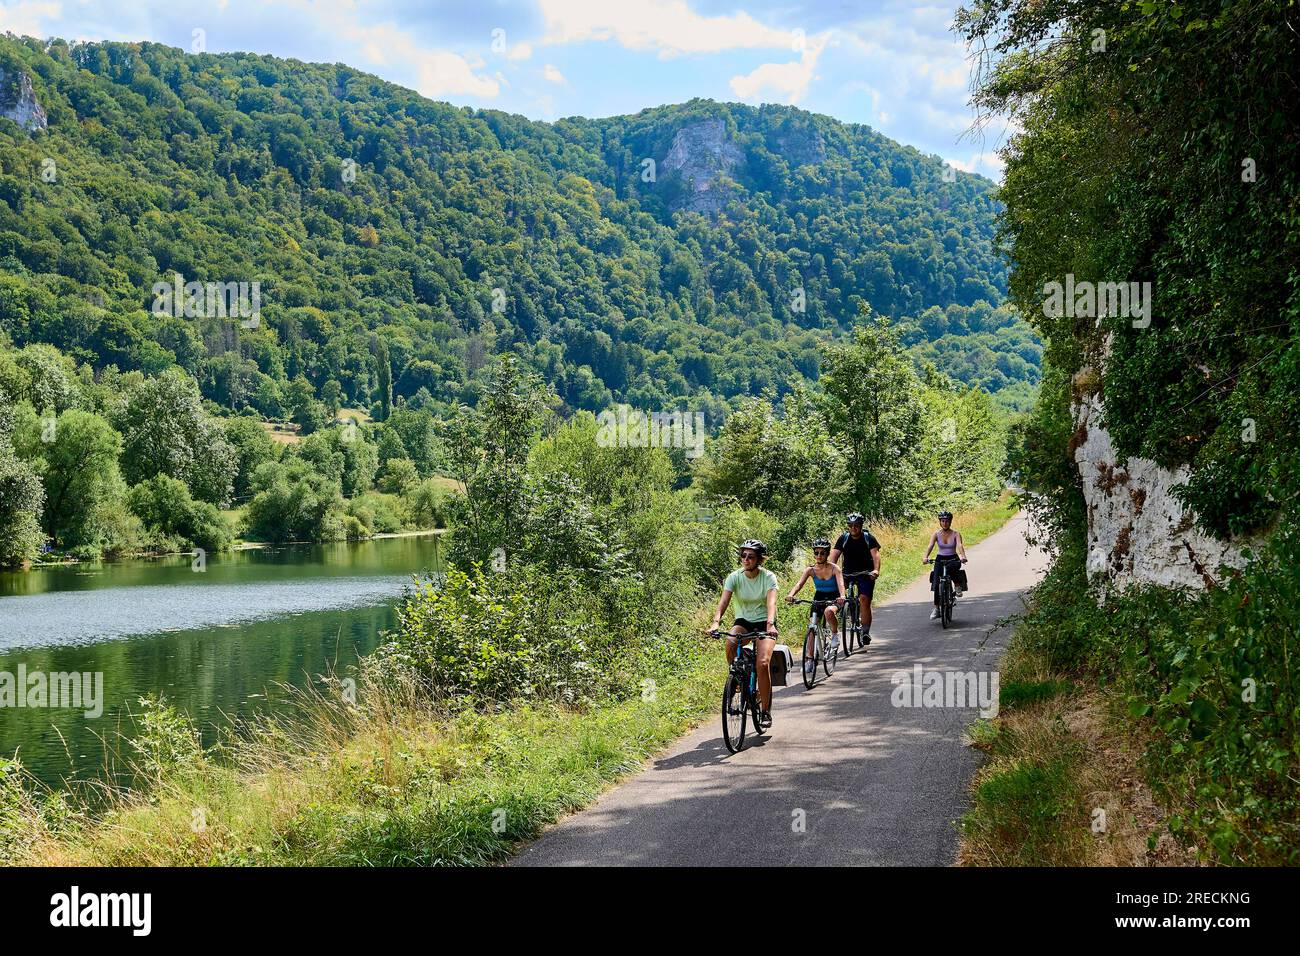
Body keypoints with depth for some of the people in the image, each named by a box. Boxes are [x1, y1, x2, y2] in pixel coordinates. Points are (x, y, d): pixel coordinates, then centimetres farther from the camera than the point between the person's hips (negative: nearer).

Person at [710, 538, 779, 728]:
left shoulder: (768, 577, -13)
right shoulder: (734, 577, -9)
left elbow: (771, 602, -28)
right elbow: (724, 601, -21)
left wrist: (770, 624, -47)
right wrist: (716, 622, -39)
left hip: (764, 623, -2)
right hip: (743, 621, 2)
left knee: (763, 663, -23)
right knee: (730, 642, -34)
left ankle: (765, 711, -10)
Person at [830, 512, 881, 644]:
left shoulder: (869, 538, -4)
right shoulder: (844, 538, 2)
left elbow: (875, 554, -15)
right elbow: (834, 556, -5)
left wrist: (876, 570, -33)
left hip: (865, 573, -3)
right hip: (847, 572, 3)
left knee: (864, 599, -17)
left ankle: (866, 632, -15)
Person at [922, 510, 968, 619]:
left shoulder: (956, 534, -3)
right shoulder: (936, 534, -1)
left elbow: (960, 545, -19)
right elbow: (930, 546, -15)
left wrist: (963, 556, -39)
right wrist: (925, 557, -34)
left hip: (953, 559, -2)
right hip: (940, 560, 2)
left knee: (952, 567, -38)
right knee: (936, 582, -13)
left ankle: (958, 586, -13)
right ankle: (936, 608, -5)